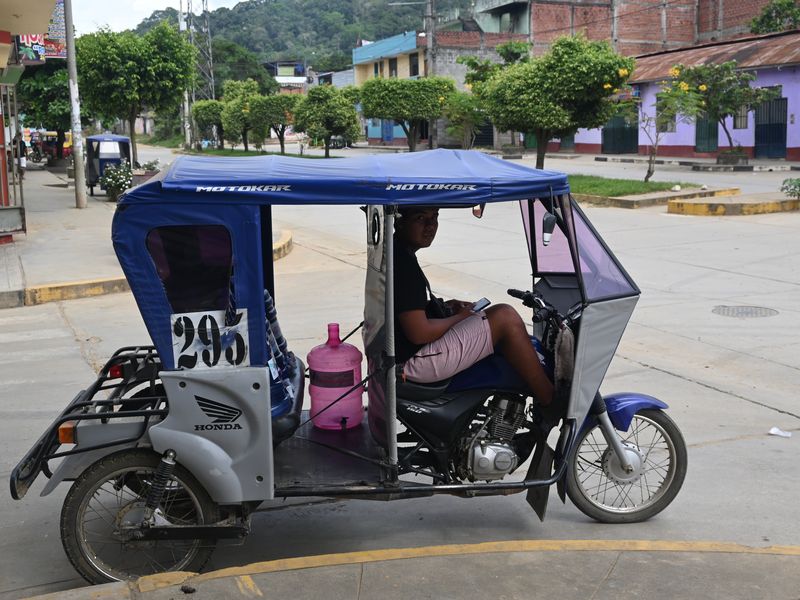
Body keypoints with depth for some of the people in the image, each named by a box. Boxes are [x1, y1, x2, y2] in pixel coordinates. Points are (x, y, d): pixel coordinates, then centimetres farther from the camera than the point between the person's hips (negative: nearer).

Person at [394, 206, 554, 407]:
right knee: (506, 317, -12)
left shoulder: (395, 253, 9)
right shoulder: (403, 263, -24)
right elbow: (419, 333, -26)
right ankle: (551, 403, -3)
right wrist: (459, 317, -8)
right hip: (413, 363, -11)